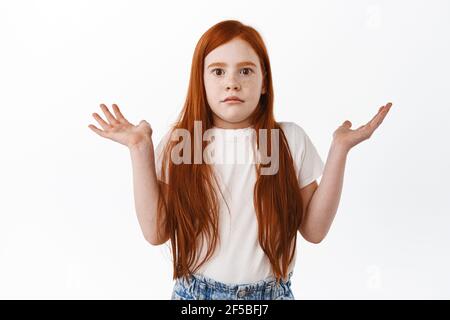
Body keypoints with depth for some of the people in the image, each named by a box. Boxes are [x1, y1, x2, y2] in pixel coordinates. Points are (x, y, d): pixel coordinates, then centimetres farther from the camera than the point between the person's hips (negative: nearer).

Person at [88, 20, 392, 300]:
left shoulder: (291, 139, -6)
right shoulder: (179, 142, -7)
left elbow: (314, 229, -6)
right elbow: (156, 232, -9)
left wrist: (339, 149, -11)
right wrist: (140, 150, -14)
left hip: (272, 292, 1)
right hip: (195, 293, 0)